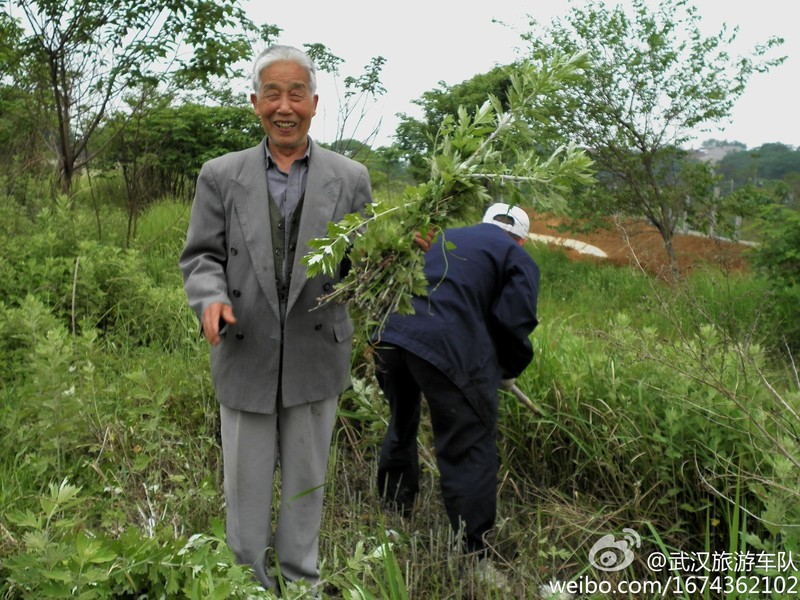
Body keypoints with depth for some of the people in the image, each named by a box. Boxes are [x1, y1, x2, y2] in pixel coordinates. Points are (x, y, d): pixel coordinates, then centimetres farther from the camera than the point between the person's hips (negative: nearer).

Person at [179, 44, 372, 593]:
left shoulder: (350, 177, 0)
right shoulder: (221, 175, 1)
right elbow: (201, 256, 1)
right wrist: (211, 298, -19)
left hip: (317, 356, 0)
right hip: (246, 355, 0)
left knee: (306, 479, 16)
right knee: (246, 481, 13)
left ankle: (300, 576, 38)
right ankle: (248, 577, 36)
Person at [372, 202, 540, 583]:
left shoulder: (445, 238, 29)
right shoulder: (518, 258, 12)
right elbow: (514, 322, -3)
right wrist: (508, 372, 14)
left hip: (390, 334, 7)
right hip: (448, 349, -6)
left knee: (401, 428, 26)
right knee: (469, 453, 3)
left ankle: (394, 518, 43)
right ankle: (474, 558, 8)